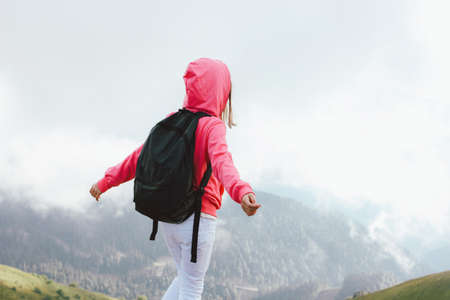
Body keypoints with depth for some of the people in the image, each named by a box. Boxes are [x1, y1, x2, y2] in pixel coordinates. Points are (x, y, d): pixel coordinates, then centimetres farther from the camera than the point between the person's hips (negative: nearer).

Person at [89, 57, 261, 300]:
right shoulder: (212, 125, -12)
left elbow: (140, 156, 11)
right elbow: (221, 161, -31)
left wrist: (106, 181, 22)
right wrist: (240, 191, -48)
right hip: (198, 216, -6)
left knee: (185, 279, 23)